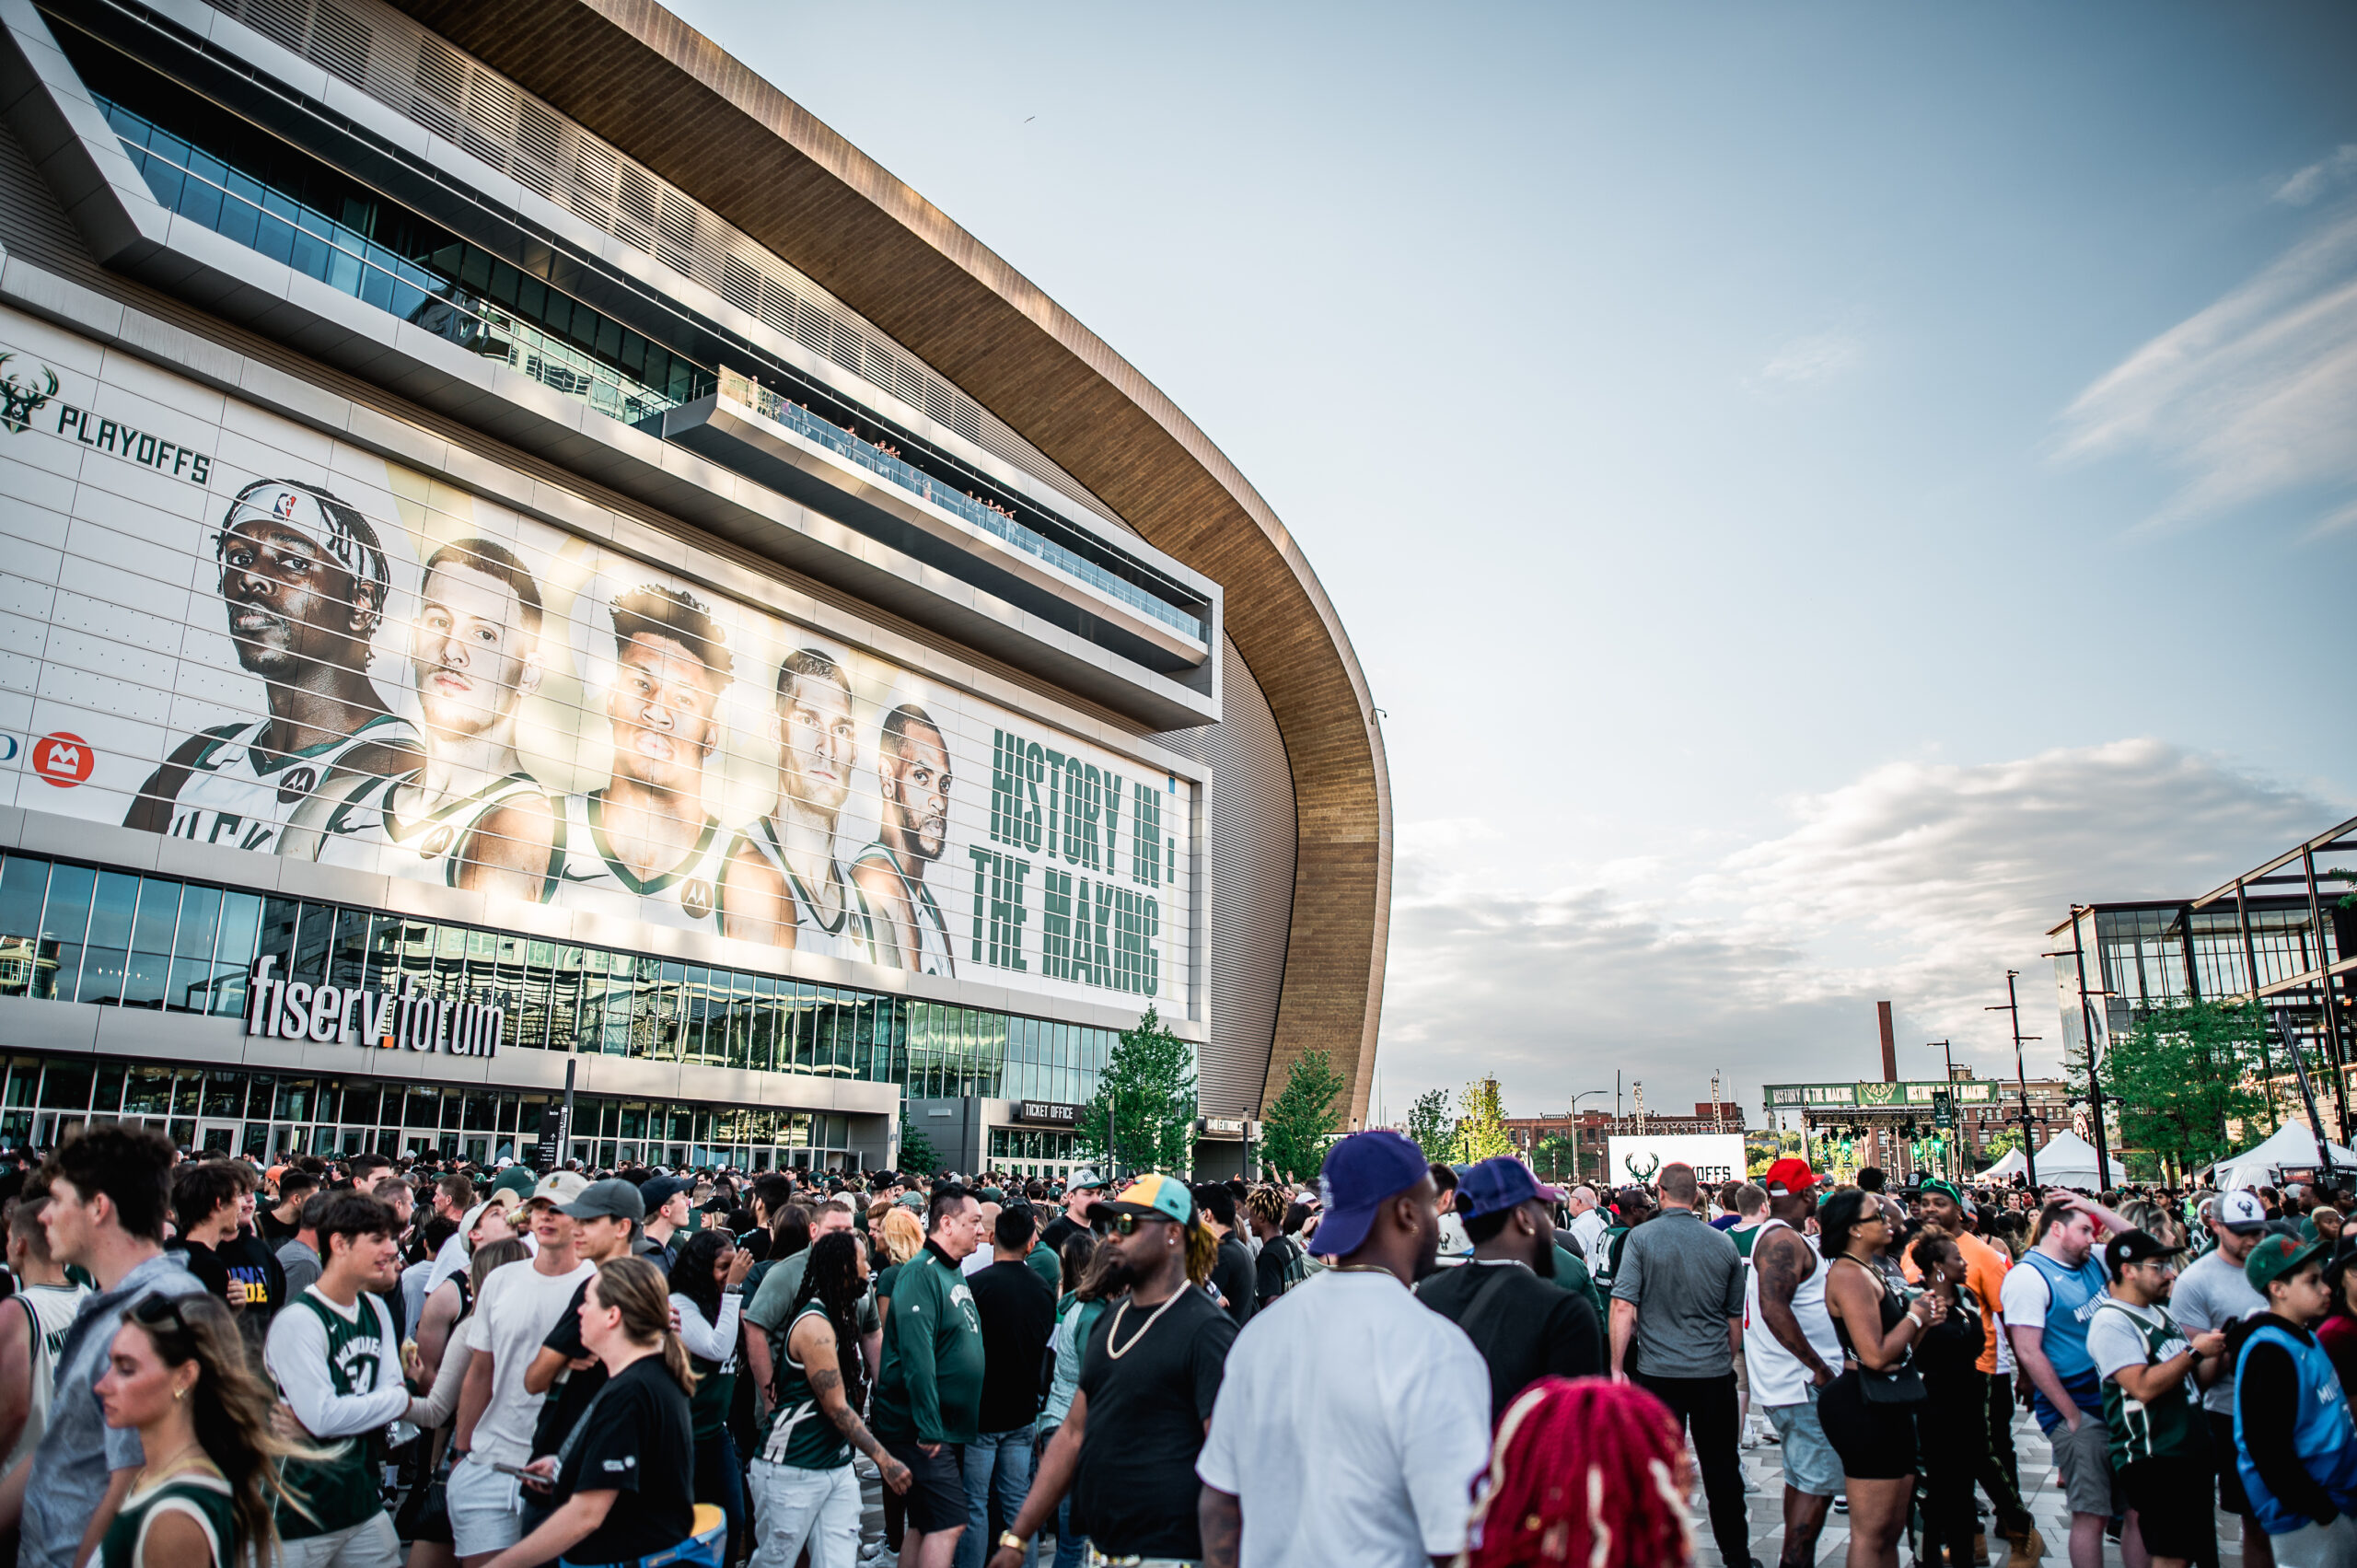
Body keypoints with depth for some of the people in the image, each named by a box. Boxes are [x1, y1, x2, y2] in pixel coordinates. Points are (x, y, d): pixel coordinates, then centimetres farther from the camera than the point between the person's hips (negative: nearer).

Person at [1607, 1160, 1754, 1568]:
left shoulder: (1641, 1237, -8)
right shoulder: (1724, 1244, 2)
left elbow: (1623, 1307, -13)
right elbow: (1736, 1319, 11)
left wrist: (1617, 1366, -7)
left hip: (1659, 1371, -3)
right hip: (1716, 1373, 3)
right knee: (1722, 1465, 14)